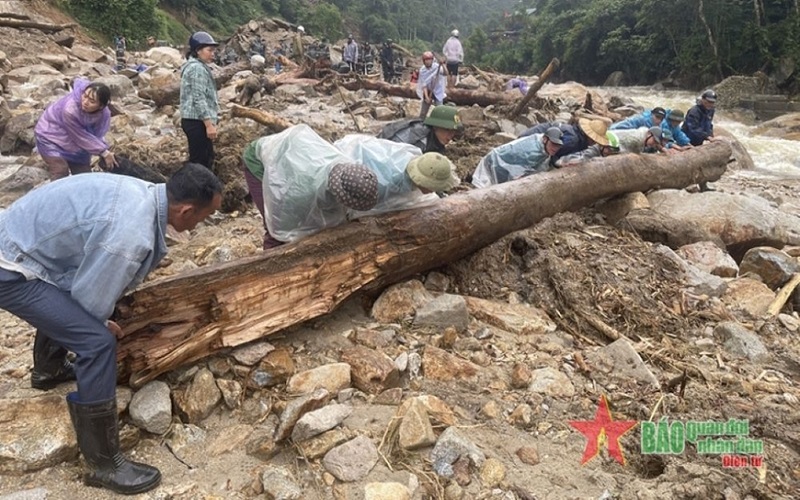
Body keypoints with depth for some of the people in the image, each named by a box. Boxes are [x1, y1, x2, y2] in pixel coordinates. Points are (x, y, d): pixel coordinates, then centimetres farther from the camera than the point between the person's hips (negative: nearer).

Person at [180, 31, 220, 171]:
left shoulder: (194, 66, 20)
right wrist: (209, 124, -22)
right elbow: (199, 99, -21)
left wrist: (209, 122, 28)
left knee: (205, 159, 16)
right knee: (200, 161, -8)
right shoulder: (197, 68, -14)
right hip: (198, 121, -11)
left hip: (194, 120, 11)